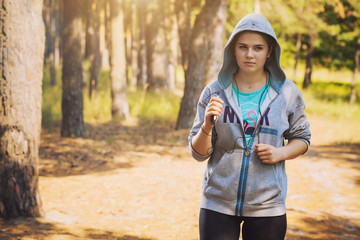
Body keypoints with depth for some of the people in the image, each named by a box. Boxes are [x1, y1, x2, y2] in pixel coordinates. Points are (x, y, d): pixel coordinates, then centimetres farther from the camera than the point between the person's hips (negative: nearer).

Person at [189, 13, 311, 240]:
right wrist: (207, 126, -20)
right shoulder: (215, 92, -1)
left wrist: (281, 153, -8)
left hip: (267, 205, 0)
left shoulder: (287, 93, 0)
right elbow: (198, 153, 0)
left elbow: (302, 138, 12)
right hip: (218, 204, 0)